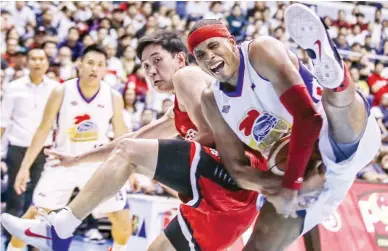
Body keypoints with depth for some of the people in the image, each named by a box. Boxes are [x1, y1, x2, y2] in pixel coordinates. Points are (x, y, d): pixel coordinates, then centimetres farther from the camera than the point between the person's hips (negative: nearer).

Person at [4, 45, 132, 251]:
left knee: (122, 219, -4)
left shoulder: (113, 97, -8)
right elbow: (43, 130, -5)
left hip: (98, 165, 1)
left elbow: (121, 136, 2)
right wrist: (25, 167, -8)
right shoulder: (61, 92, -11)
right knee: (35, 214, -5)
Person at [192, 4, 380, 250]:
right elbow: (235, 167, 7)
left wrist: (290, 185, -23)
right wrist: (274, 193, -12)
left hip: (345, 142, -8)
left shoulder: (261, 51, -12)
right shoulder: (213, 102, 8)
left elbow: (307, 115, -23)